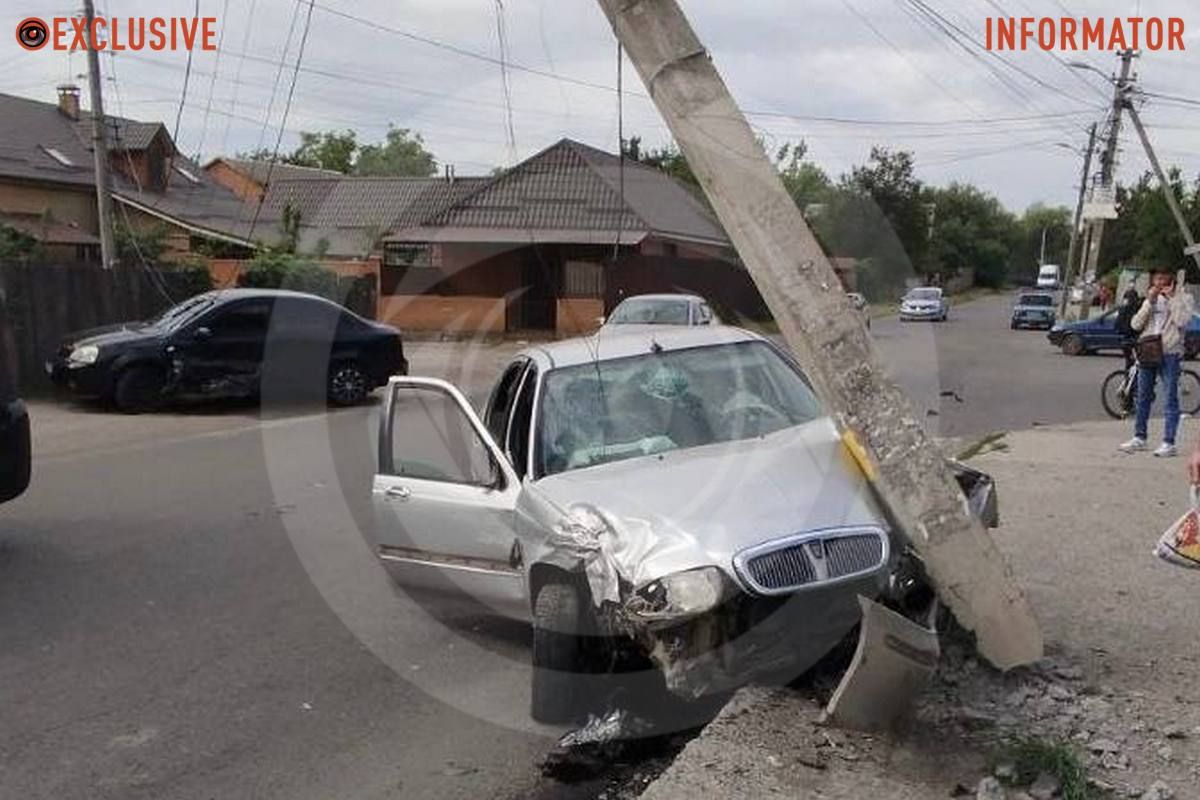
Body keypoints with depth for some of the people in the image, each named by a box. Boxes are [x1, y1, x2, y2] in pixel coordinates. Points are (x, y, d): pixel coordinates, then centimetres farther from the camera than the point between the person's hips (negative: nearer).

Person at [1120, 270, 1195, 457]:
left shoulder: (1184, 298, 1)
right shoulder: (1152, 299, 15)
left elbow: (1181, 321, -17)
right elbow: (1136, 324, 5)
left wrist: (1171, 298, -11)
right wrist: (1149, 301, -4)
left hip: (1170, 354, -5)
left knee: (1171, 399, -4)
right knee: (1143, 397, 10)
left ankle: (1168, 443, -2)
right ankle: (1139, 438, 19)